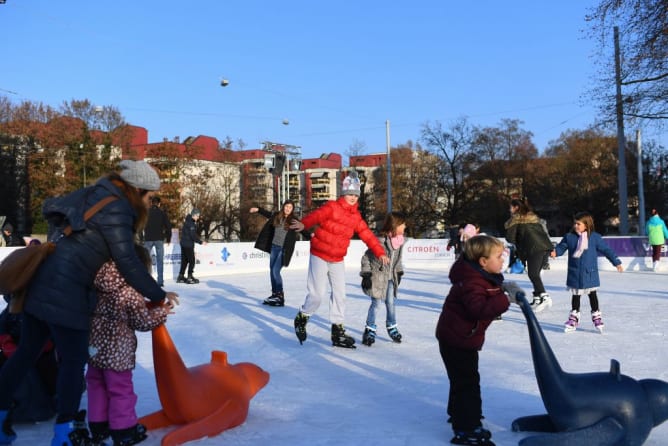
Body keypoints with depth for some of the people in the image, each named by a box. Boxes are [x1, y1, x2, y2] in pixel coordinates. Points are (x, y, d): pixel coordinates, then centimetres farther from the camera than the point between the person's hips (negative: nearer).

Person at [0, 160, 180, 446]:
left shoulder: (91, 195, 12)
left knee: (26, 353, 16)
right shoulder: (116, 211, -14)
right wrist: (158, 295, -6)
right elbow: (128, 264, -15)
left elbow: (51, 208, 25)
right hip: (66, 293, -8)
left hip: (41, 283, 9)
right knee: (73, 360, 3)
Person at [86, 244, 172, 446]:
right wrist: (161, 312, 5)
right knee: (121, 389, 7)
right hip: (117, 351, -6)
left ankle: (98, 427, 30)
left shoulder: (99, 284, -3)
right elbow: (143, 321, -11)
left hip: (95, 347, 6)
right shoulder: (132, 293, -19)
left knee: (97, 385, 19)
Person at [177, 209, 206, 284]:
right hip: (188, 244, -10)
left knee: (184, 260, 14)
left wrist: (199, 240, 13)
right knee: (191, 260, -3)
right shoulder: (191, 223, -17)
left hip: (184, 243, 10)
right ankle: (190, 277, -1)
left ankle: (181, 277, 18)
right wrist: (201, 242, -13)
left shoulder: (188, 221, 14)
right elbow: (193, 235, -20)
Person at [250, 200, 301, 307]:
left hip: (284, 249, -6)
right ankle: (274, 294, 22)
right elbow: (268, 214, 23)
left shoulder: (293, 220, -10)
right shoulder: (277, 216, 4)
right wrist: (258, 209, 30)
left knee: (275, 271, -13)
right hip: (274, 247, 6)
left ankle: (280, 296, -5)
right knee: (272, 271, 11)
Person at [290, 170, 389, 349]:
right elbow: (316, 215, -31)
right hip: (319, 256, -6)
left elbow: (367, 235, 6)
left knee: (339, 294, 4)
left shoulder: (356, 217, 6)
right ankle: (302, 318, 18)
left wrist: (380, 252, -4)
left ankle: (337, 330, 15)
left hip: (338, 260, 6)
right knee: (318, 293, -8)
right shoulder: (331, 207, -12)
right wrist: (303, 224, -51)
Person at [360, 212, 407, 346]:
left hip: (391, 277, 6)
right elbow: (366, 257, -16)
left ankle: (392, 328, 27)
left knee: (390, 302, 11)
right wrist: (366, 274, -16)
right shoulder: (380, 241, -25)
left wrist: (399, 272, 15)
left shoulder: (400, 241, -5)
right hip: (377, 276, -5)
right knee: (376, 303, -2)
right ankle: (370, 330, 11)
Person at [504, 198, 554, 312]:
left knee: (533, 274, -10)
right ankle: (537, 299, 15)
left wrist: (517, 242, 24)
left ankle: (545, 297, -23)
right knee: (535, 273, 13)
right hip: (545, 245, 8)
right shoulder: (533, 216, 26)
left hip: (534, 248, -8)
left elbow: (510, 238, 2)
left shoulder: (516, 219, 5)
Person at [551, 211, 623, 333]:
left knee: (592, 294, 9)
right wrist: (555, 252, -20)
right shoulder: (569, 237, -3)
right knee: (575, 295, 11)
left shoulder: (595, 237, -7)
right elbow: (561, 246, 2)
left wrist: (616, 262, 1)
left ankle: (596, 315, 23)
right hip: (574, 274, 1)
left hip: (590, 273, -1)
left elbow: (606, 249, -2)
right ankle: (574, 316, 22)